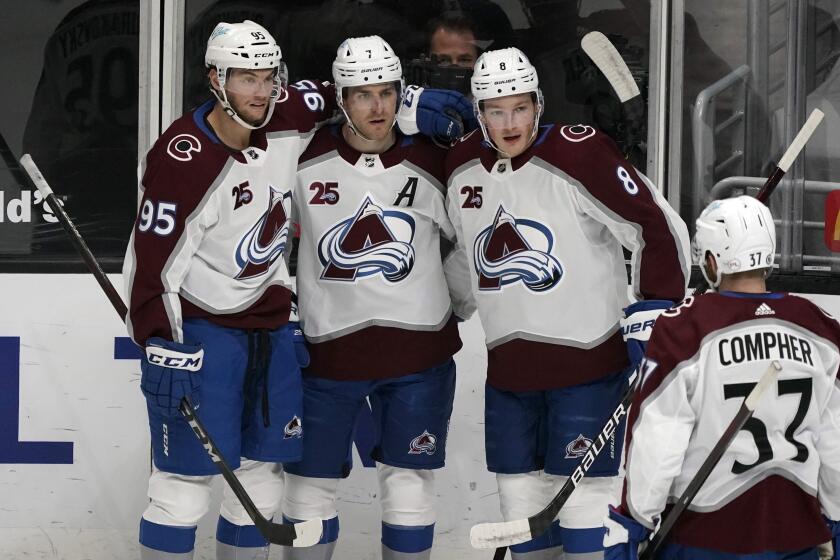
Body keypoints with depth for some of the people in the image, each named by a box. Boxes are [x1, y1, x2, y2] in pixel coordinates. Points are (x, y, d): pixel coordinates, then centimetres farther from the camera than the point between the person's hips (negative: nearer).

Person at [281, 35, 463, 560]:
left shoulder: (432, 166, -3)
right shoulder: (305, 161, -6)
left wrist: (453, 300, 8)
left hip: (418, 352, 0)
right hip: (326, 349, 0)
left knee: (410, 482, 6)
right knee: (312, 480, 8)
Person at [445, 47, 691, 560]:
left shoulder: (578, 155, -15)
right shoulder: (461, 168, 5)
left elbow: (660, 228, -15)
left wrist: (652, 315, -16)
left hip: (588, 359, -6)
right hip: (507, 370, 6)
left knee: (583, 499, -7)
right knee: (522, 500, 12)